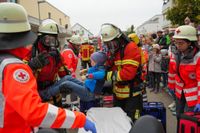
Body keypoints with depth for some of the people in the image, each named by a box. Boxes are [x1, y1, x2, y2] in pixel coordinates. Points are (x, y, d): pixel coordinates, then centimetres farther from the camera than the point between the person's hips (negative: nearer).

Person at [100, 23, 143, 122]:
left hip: (132, 95, -8)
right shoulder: (111, 51, 8)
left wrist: (108, 75, -22)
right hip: (118, 94, 8)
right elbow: (107, 68, 8)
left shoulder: (131, 48, -19)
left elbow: (128, 73, -28)